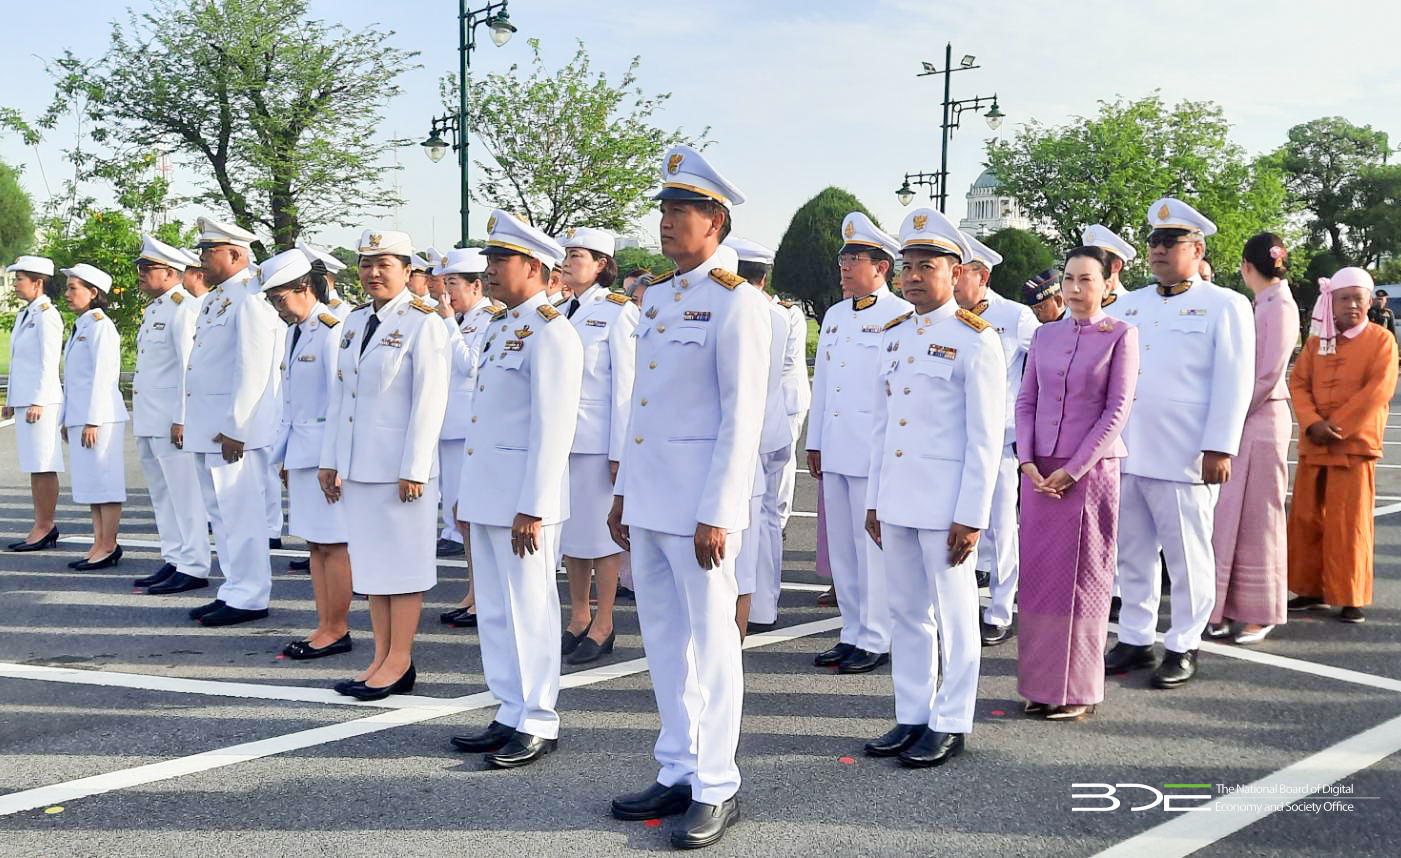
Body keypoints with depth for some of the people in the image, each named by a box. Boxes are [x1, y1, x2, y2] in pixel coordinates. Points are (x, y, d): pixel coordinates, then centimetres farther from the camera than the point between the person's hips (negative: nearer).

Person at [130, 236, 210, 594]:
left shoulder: (184, 308, -12)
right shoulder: (153, 310, 18)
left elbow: (190, 366, -18)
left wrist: (181, 418, -21)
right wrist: (140, 419, 20)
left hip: (172, 418, -10)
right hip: (149, 418, 10)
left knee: (184, 494, -5)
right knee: (162, 494, 14)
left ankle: (194, 568, 0)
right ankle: (174, 561, 23)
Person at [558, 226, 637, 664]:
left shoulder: (617, 311, -7)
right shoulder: (562, 313, 14)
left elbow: (625, 384, -10)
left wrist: (619, 451, -14)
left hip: (598, 438, -7)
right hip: (562, 437, 7)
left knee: (602, 531, -1)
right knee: (569, 530, 11)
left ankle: (602, 627, 8)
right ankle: (578, 619, 22)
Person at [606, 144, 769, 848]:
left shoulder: (736, 302, -10)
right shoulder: (656, 297, 14)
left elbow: (743, 416, -14)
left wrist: (716, 513, -17)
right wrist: (623, 491, 16)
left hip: (698, 501, -8)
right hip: (648, 498, 8)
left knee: (710, 639, 1)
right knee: (663, 638, 14)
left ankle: (716, 788, 12)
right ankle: (678, 771, 26)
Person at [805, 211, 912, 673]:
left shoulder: (901, 316, -6)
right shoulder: (834, 315, 17)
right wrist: (814, 443, 17)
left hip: (877, 454, -7)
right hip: (835, 453, 8)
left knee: (873, 547, -3)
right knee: (841, 547, 11)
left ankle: (876, 640, 7)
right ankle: (852, 633, 21)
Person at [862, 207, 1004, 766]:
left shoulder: (976, 341, -8)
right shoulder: (893, 335, 12)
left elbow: (986, 438, -11)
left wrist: (971, 516, -14)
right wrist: (874, 500, 13)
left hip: (945, 503, -6)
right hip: (896, 501, 7)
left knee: (953, 615, 4)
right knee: (906, 612, 13)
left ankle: (951, 725, 15)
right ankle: (911, 717, 24)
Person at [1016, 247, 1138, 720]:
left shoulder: (1120, 334, -2)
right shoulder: (1045, 334, 10)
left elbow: (1118, 409, -8)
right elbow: (1025, 401, 10)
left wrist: (1072, 469, -12)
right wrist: (1028, 462, -4)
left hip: (1089, 471, -4)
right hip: (1039, 472, 4)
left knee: (1081, 578, 1)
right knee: (1037, 575, 6)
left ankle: (1077, 690, 11)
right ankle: (1040, 684, 16)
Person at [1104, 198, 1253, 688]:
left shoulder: (1224, 306, -1)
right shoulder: (1129, 305, 16)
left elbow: (1233, 384, -7)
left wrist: (1219, 449, -14)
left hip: (1184, 459, -5)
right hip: (1125, 454, 5)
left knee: (1187, 557, 3)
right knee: (1133, 553, 11)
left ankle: (1183, 648, 14)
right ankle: (1135, 639, 21)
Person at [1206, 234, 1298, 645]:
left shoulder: (1280, 306, -11)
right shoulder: (1260, 306, 13)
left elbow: (1269, 373, -17)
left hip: (1260, 419, -8)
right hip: (1239, 418, 8)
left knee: (1256, 517, 0)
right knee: (1230, 514, 10)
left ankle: (1261, 613, 9)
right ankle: (1232, 605, 18)